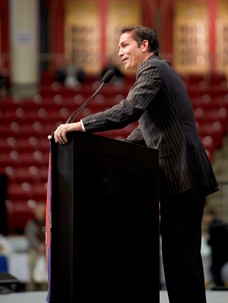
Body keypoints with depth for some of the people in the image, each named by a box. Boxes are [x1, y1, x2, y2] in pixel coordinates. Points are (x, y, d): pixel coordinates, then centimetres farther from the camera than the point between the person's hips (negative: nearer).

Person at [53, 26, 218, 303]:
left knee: (182, 254, -11)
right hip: (182, 176, 10)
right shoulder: (160, 71, 25)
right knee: (177, 252, 10)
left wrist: (79, 125, -25)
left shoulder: (153, 69, -7)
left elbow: (130, 111, -23)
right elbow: (145, 130, 27)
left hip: (182, 175, -10)